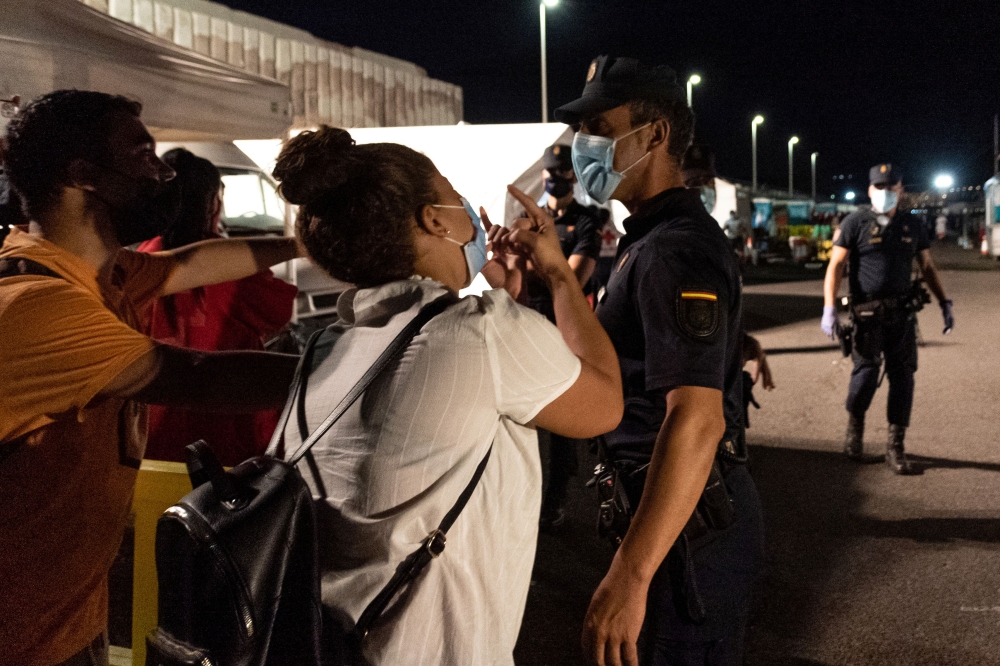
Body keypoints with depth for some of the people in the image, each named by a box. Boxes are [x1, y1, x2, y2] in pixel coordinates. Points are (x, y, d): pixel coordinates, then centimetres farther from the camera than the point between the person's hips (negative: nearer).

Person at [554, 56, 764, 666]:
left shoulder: (677, 250, -21)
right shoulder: (651, 238, 13)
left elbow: (696, 419, -31)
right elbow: (624, 374, 20)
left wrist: (630, 576, -36)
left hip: (687, 515, -10)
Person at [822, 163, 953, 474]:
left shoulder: (912, 227, 11)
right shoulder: (855, 223, -1)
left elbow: (927, 267, 19)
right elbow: (835, 266, -6)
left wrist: (944, 303, 11)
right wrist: (829, 309, -16)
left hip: (901, 313, 4)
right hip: (868, 314, -4)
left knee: (902, 377, 1)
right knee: (866, 372, -4)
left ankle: (895, 448, 10)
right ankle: (854, 428, 25)